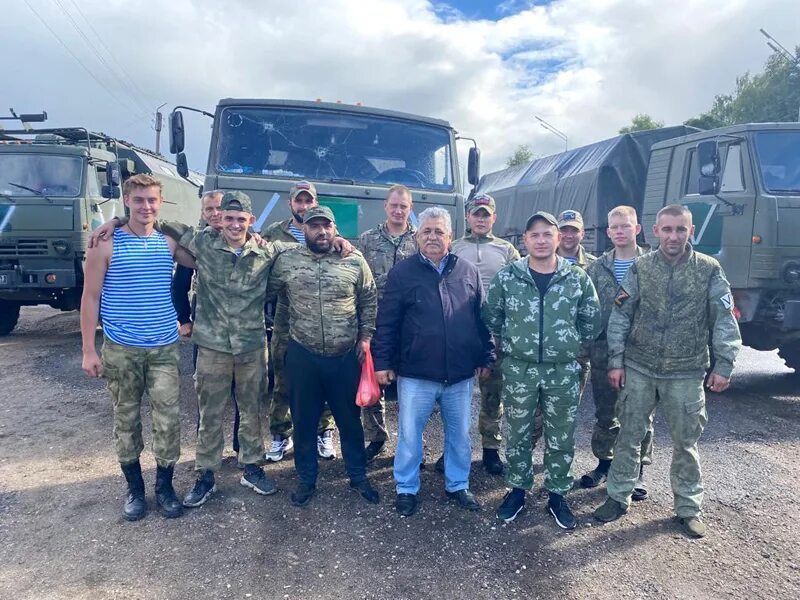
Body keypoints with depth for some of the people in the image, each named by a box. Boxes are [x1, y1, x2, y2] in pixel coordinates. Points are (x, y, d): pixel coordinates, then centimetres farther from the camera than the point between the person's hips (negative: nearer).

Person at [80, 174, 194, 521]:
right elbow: (90, 297, -3)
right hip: (120, 350, -2)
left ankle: (164, 487, 20)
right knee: (126, 421, 10)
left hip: (164, 349, 2)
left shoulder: (168, 243, 4)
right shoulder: (106, 245, -4)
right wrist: (89, 350, -7)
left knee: (169, 420, 1)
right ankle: (134, 489, 27)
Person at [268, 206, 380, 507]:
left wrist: (365, 336, 1)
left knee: (349, 419, 14)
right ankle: (306, 479, 32)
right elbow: (269, 293, 9)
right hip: (302, 355, 1)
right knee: (303, 420, 13)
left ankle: (358, 475, 32)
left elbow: (369, 301, 4)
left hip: (346, 355, 0)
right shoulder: (286, 260, -2)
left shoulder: (355, 261, -4)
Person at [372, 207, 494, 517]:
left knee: (460, 434, 17)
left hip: (461, 375, 3)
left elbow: (482, 318, 9)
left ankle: (458, 485, 37)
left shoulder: (468, 271, 4)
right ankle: (406, 489, 29)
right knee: (409, 434, 9)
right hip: (415, 374, -2)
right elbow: (386, 322, -3)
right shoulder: (402, 272, -3)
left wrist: (486, 357, 8)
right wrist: (382, 361, -6)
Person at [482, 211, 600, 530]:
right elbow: (491, 317, 6)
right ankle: (517, 490, 30)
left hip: (564, 372, 1)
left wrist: (570, 344, 7)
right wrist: (512, 343, 8)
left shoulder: (578, 278, -3)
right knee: (518, 436, 12)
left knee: (561, 439, 12)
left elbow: (592, 320, 8)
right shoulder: (506, 277, -5)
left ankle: (557, 495, 29)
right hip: (519, 370, 0)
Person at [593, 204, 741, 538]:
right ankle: (618, 496, 25)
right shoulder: (640, 268, -1)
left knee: (686, 442, 12)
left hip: (686, 374, 0)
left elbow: (725, 322, -1)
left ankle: (688, 506, 29)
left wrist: (723, 366, -7)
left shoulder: (709, 270, -3)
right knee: (629, 436, 10)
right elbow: (620, 317, 0)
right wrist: (616, 361, -3)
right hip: (638, 369, 1)